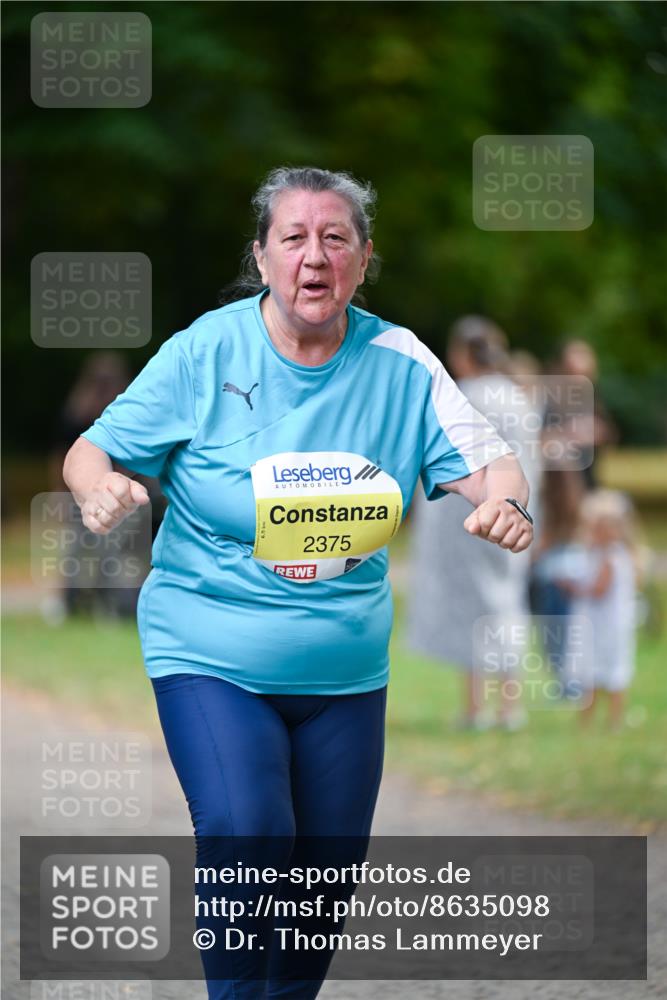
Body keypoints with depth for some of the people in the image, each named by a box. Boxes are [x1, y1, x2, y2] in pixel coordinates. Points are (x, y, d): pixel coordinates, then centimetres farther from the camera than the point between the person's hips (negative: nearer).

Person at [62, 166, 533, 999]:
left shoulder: (398, 363, -1)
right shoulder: (206, 352, -7)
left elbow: (487, 464, -2)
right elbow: (91, 452, -4)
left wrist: (503, 502, -26)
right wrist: (100, 488, -28)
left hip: (346, 671, 3)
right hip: (211, 658, -3)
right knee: (245, 835, -25)